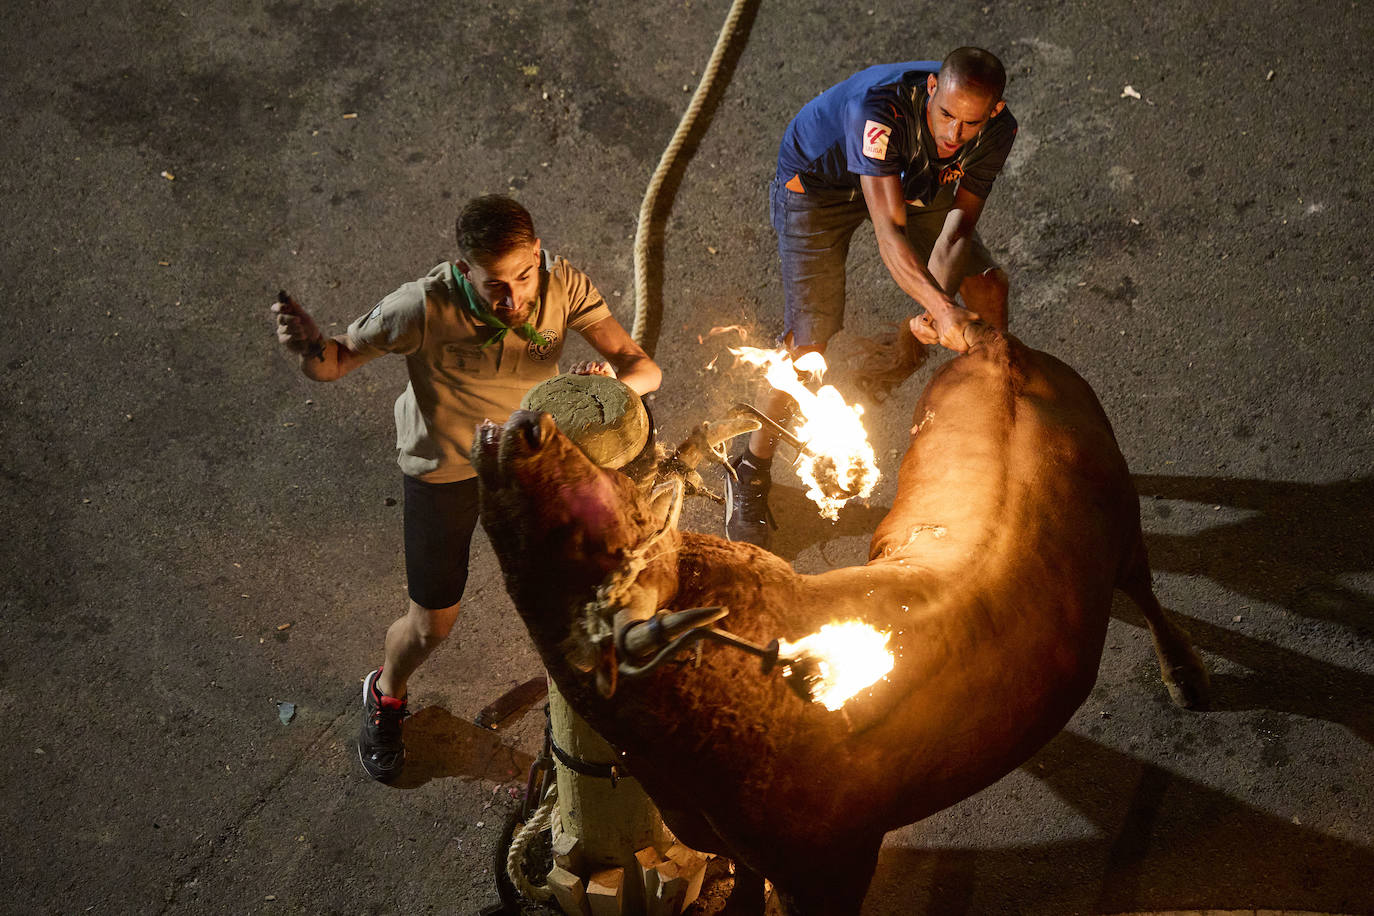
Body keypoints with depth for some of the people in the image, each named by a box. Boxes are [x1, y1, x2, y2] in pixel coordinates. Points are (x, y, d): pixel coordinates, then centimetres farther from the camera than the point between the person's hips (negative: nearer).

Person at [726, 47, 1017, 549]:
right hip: (818, 179, -5)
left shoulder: (997, 131, -25)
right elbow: (889, 233, -49)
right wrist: (940, 306, -61)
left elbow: (958, 225, -23)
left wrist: (935, 314, -38)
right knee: (810, 338, -13)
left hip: (908, 178, 5)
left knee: (987, 288, 0)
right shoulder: (879, 110, -44)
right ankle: (751, 469, 8)